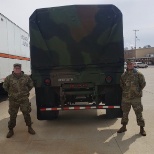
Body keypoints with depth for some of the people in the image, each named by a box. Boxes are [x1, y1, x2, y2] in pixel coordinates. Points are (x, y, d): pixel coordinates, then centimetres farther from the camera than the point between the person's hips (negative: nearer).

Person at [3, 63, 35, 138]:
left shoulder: (26, 77, 0)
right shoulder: (9, 78, -3)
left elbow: (31, 85, 16)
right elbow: (5, 86, 13)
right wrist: (11, 93, 12)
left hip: (24, 99, 0)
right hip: (13, 100, 0)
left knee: (26, 113, 3)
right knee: (12, 115, 7)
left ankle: (29, 128, 19)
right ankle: (11, 130, 22)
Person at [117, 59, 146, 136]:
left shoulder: (138, 74, -6)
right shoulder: (124, 75, 5)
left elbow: (143, 84, 0)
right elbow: (121, 84, 18)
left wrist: (138, 91, -2)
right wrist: (124, 91, 9)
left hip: (136, 97, -3)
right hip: (125, 97, 4)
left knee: (139, 113, 3)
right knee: (125, 112, 13)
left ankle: (142, 128, 16)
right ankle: (124, 127, 27)